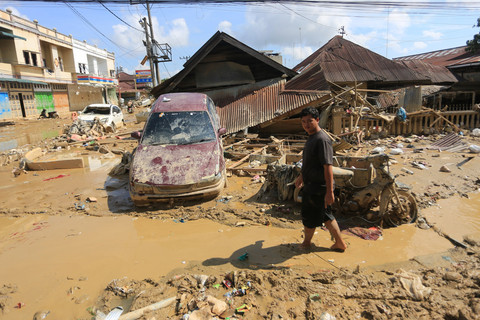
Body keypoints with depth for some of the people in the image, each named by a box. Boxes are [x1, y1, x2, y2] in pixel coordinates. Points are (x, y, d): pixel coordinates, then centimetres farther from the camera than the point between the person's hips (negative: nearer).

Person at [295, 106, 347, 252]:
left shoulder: (322, 139, -22)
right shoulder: (311, 137, 10)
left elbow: (328, 167, -25)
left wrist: (329, 192, -26)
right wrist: (301, 176, 31)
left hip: (318, 187, -10)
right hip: (311, 185, 10)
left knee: (309, 218, 10)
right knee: (326, 216, 19)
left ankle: (306, 242, 33)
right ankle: (340, 243, 31)